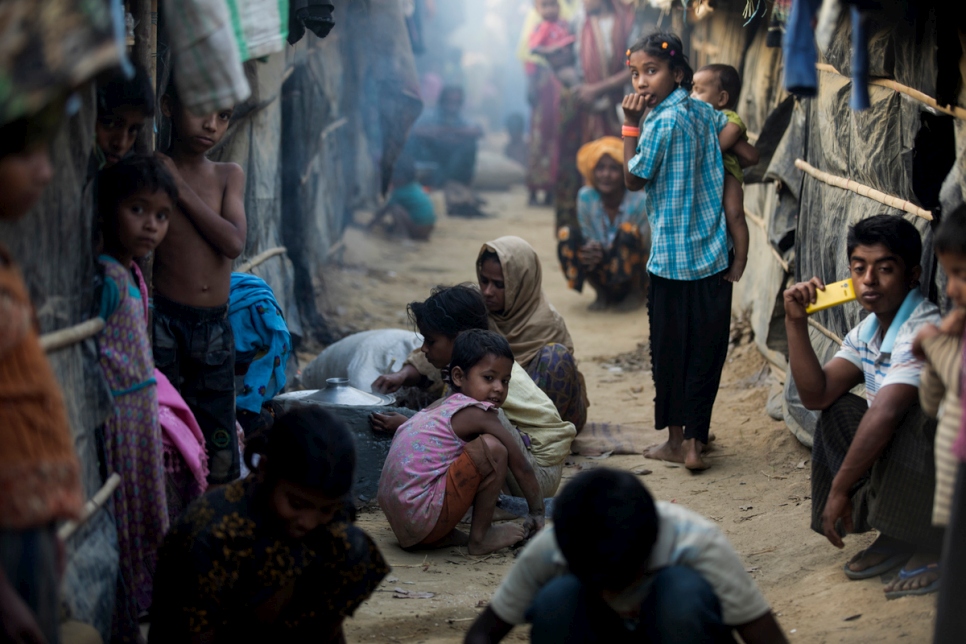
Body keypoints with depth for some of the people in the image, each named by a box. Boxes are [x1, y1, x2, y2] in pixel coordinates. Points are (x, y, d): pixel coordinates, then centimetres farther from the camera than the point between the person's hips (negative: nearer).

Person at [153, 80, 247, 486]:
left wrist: (181, 188, -9)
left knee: (220, 460, 8)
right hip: (164, 320, -4)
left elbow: (234, 242, -7)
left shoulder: (229, 176, 10)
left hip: (215, 327, 4)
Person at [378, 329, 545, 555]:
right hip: (422, 517, -10)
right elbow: (521, 466, -1)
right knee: (492, 448, -14)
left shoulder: (439, 408, 18)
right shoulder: (477, 414, -7)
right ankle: (480, 538, -2)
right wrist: (537, 513, 13)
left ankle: (441, 536, 14)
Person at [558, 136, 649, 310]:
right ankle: (602, 294, -2)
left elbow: (647, 250, -15)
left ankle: (636, 294, -7)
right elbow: (588, 239, 0)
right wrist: (590, 251, -28)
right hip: (604, 274, 3)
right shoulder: (586, 197, -8)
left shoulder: (639, 202, -17)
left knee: (628, 231, -30)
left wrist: (603, 255, -30)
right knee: (566, 234, -18)